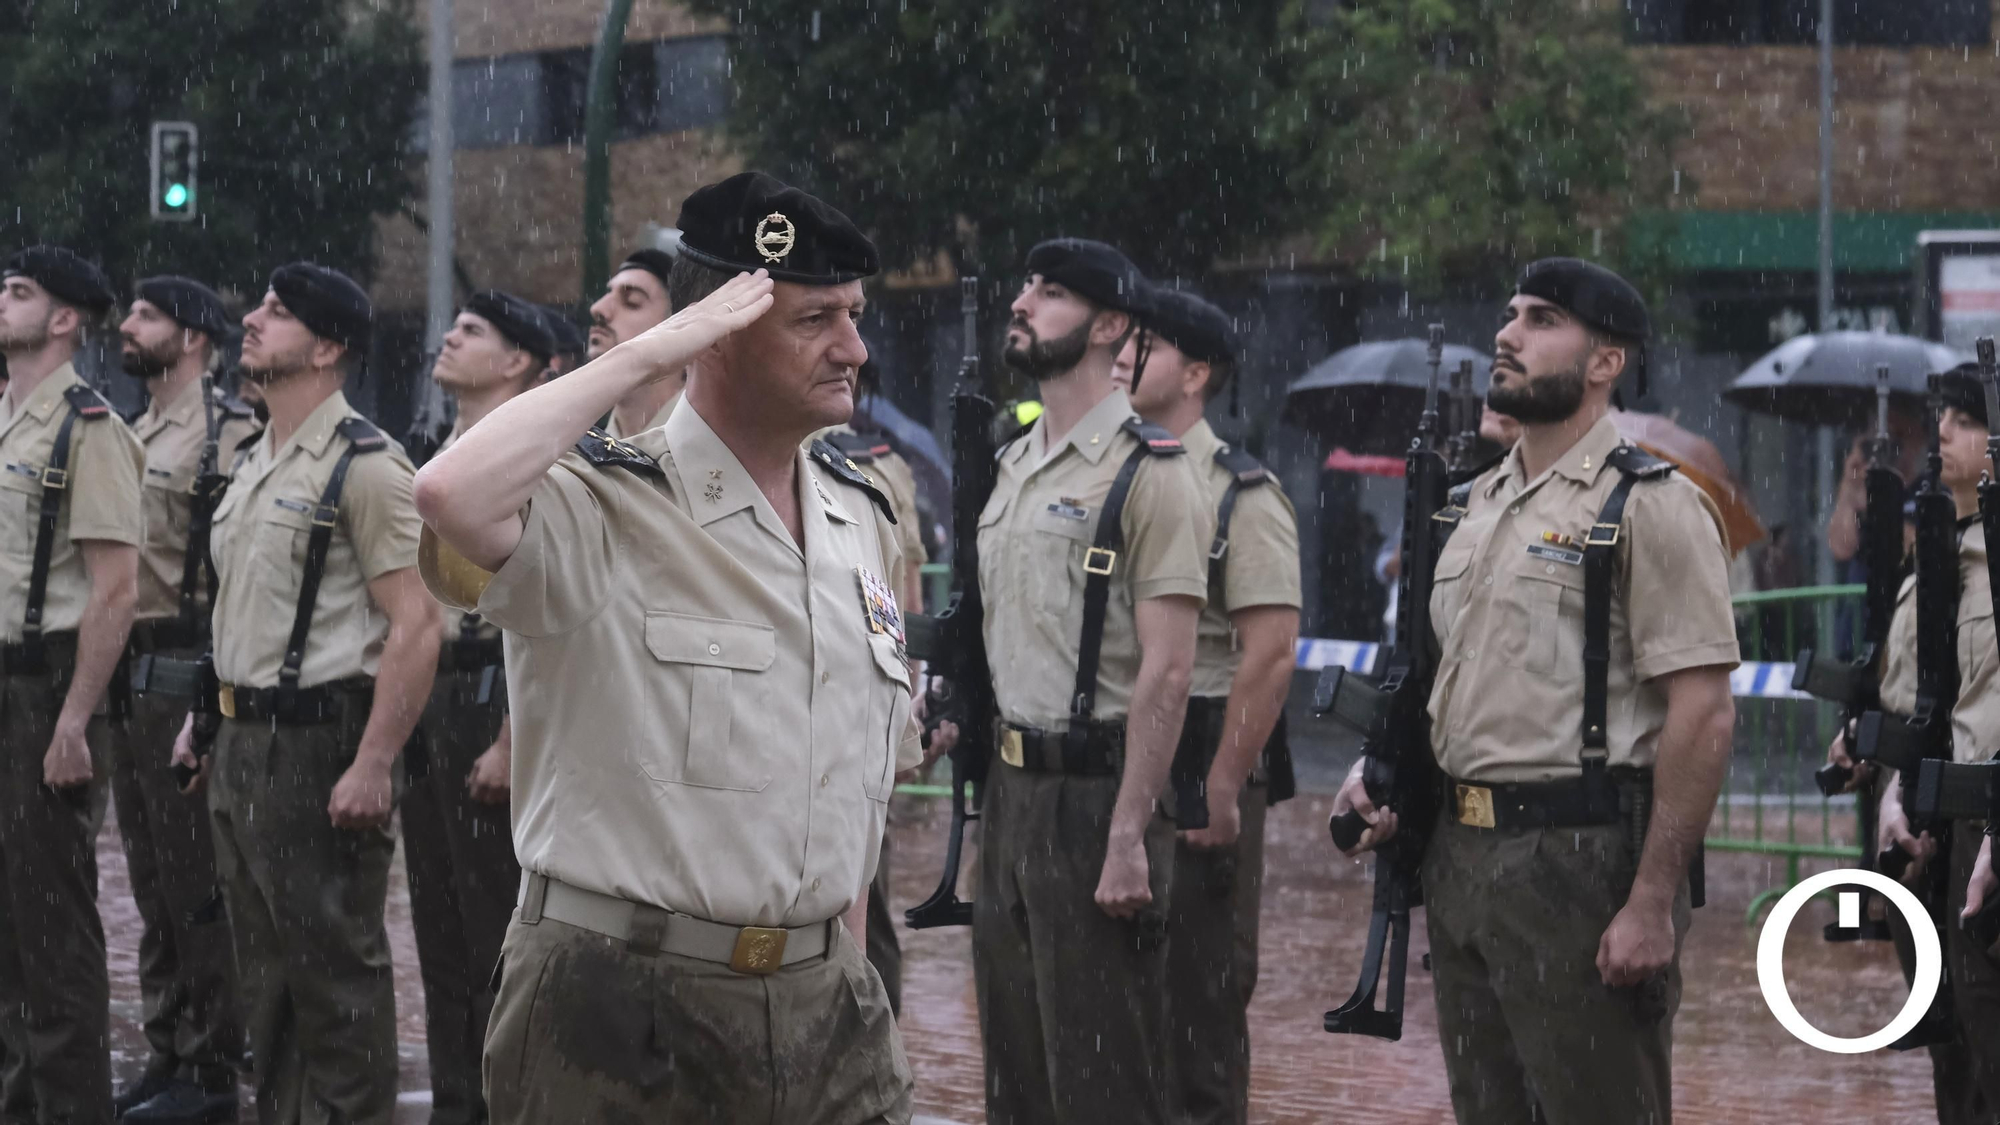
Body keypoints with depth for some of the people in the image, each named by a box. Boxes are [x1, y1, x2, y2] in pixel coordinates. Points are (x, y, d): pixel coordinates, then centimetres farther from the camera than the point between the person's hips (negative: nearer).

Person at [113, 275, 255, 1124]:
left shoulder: (230, 437, -11)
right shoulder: (134, 438, 16)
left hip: (187, 674, -9)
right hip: (126, 675, 9)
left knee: (197, 881, -4)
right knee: (151, 880, 13)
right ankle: (166, 1054, 21)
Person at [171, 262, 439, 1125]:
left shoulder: (364, 466, -13)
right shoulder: (254, 465, 14)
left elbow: (415, 624, -19)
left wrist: (374, 765, -22)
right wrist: (205, 719, 17)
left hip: (318, 746, -9)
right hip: (241, 748, 9)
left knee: (335, 967, -2)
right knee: (265, 965, 15)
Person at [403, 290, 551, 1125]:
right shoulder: (444, 460, 15)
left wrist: (510, 742, -20)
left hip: (491, 695, -9)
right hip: (429, 691, 9)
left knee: (496, 924, -4)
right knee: (440, 920, 12)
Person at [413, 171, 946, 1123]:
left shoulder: (863, 523, 11)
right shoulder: (603, 513, -11)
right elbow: (452, 496, -33)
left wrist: (847, 974, 16)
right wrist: (643, 357, -22)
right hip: (622, 1009, -6)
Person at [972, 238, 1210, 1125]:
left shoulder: (1147, 473, -12)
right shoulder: (1014, 466, 14)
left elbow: (1167, 670, -17)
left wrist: (1129, 834, -22)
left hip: (1094, 787, -8)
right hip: (1011, 785, 8)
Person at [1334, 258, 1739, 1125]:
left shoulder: (1649, 506, -10)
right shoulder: (1482, 502, 16)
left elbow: (1702, 715, -16)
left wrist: (1653, 903, -20)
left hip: (1581, 859, -8)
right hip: (1459, 854, 8)